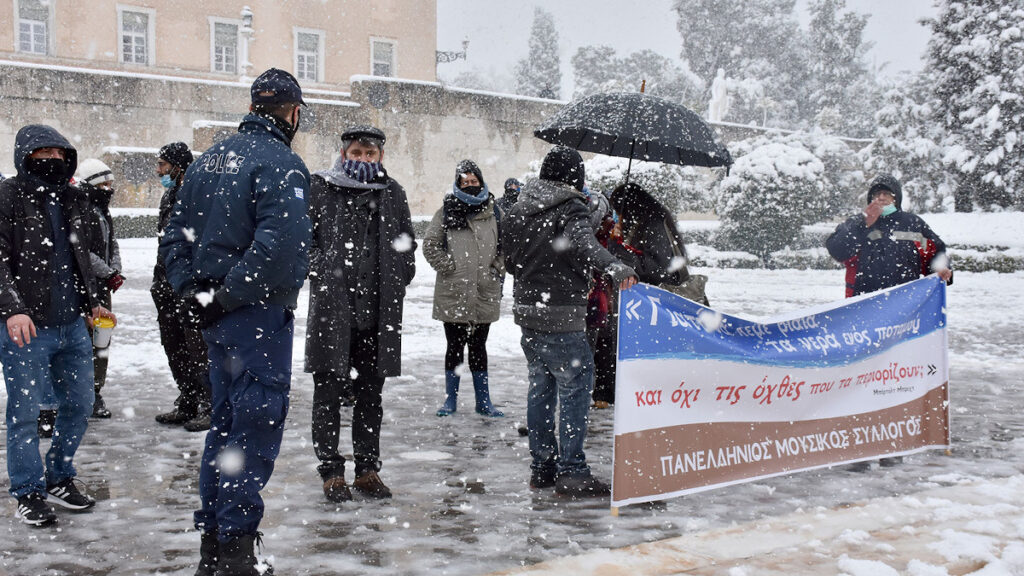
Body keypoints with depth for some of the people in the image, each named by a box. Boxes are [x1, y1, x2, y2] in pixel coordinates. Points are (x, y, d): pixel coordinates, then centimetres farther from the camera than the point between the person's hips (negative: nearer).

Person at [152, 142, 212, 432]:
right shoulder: (169, 196, 17)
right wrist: (159, 282, 22)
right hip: (169, 288, 10)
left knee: (197, 348, -5)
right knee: (174, 348, 14)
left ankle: (209, 408, 5)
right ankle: (187, 405, 25)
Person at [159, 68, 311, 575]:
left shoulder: (208, 161, 13)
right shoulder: (281, 164, -13)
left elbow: (174, 236, 13)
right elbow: (280, 244, -28)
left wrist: (191, 289, 6)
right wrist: (230, 294, -20)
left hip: (218, 316, 8)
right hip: (261, 317, -8)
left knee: (225, 421, 17)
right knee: (257, 425, -2)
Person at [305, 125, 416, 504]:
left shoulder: (392, 193, 11)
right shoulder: (320, 188, 1)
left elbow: (408, 243, 19)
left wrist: (397, 283, 9)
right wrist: (320, 275, -5)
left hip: (378, 312, 3)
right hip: (332, 309, -3)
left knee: (370, 395, 11)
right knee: (329, 393, 1)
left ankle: (367, 469, 21)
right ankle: (331, 472, 11)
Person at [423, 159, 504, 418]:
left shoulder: (493, 212, 7)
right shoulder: (447, 212, 0)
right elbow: (430, 244, 1)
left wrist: (497, 270, 5)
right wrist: (448, 267, -5)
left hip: (485, 294, 2)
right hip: (453, 294, -2)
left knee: (478, 347, 10)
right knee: (455, 346, 6)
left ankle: (483, 401, 17)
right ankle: (451, 399, 17)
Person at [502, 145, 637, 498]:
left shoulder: (519, 210, 12)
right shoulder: (570, 209, -11)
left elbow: (509, 259, 19)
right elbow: (583, 244, -32)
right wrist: (615, 268, -47)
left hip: (526, 309, 8)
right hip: (560, 315, -8)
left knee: (540, 386, 15)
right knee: (575, 385, -2)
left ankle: (542, 466, 21)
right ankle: (571, 472, -3)